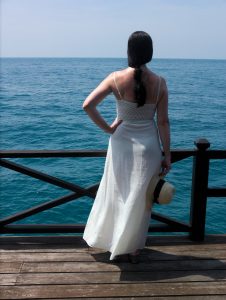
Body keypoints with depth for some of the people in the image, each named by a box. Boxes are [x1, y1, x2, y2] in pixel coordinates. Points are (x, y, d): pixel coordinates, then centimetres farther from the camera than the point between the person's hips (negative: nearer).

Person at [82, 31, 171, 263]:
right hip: (148, 146, 0)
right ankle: (133, 249, 29)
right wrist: (167, 155, -1)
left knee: (115, 194, 19)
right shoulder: (159, 82, -11)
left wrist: (107, 128, -5)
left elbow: (88, 105, -17)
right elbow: (163, 122, -9)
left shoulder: (116, 78, -11)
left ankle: (108, 240, 36)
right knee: (139, 199, 14)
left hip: (121, 143, 0)